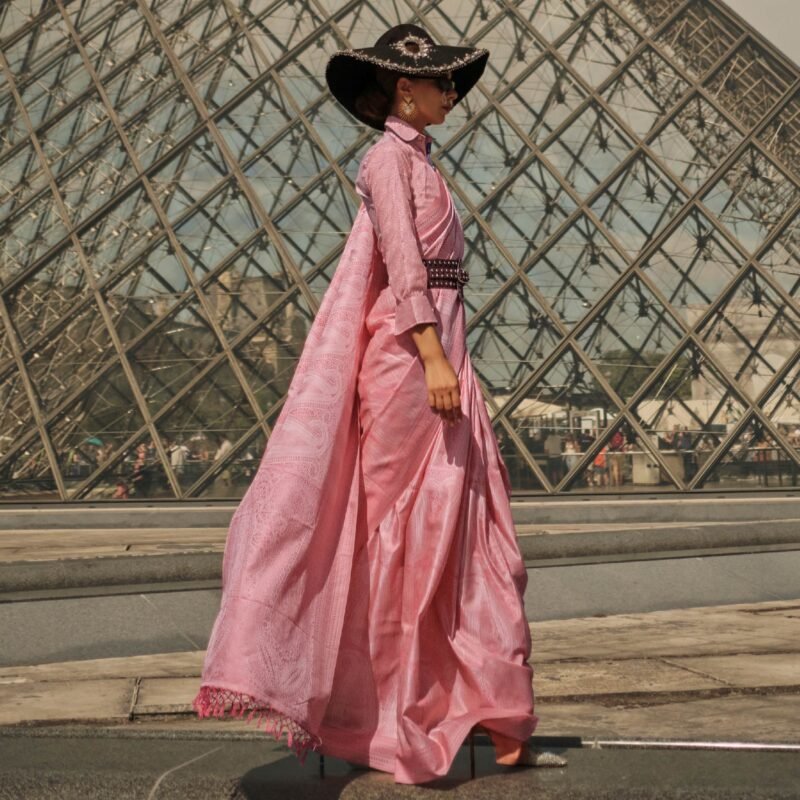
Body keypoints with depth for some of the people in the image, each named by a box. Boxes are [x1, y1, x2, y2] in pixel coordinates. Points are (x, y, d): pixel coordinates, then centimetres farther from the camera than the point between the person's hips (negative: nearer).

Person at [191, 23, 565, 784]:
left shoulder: (418, 159, 22)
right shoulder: (389, 155, -5)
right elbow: (402, 263, -16)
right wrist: (433, 358, -24)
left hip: (438, 348, 9)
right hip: (408, 352, -9)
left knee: (467, 530, 6)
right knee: (409, 528, -4)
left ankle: (498, 719, 10)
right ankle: (403, 724, 5)